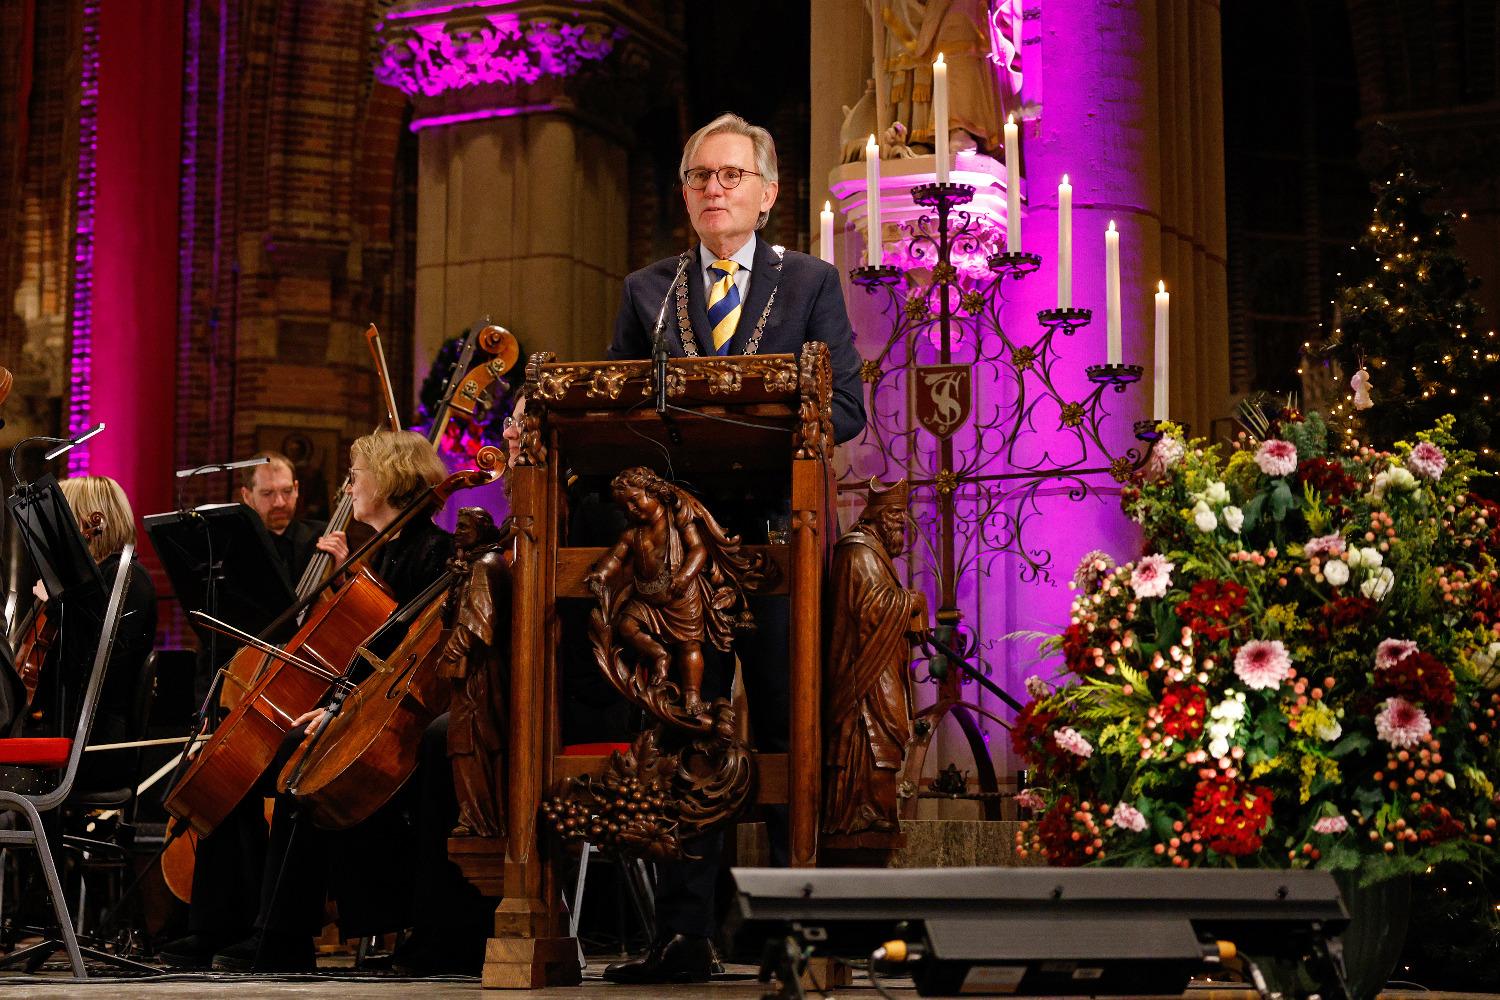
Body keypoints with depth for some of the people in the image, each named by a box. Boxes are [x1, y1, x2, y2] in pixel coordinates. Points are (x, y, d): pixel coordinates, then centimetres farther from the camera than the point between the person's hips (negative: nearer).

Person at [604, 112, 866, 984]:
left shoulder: (811, 283, 10)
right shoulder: (648, 291, 17)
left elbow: (846, 410, 2)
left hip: (778, 538, -2)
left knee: (789, 739, -1)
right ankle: (685, 937, 5)